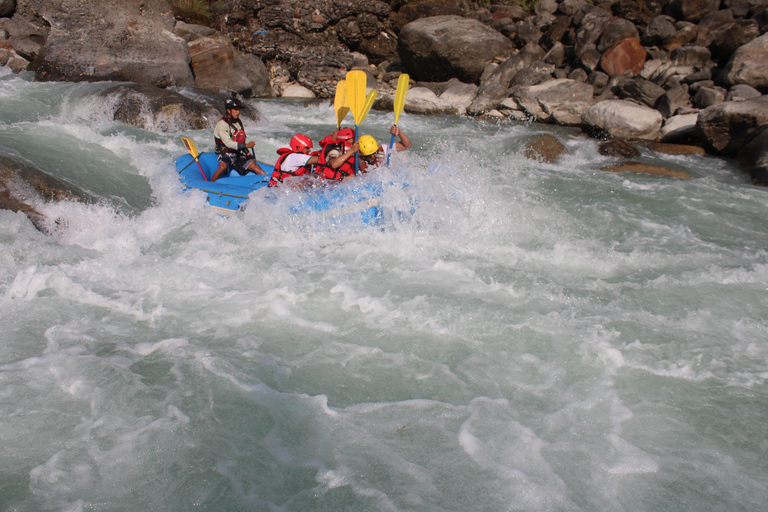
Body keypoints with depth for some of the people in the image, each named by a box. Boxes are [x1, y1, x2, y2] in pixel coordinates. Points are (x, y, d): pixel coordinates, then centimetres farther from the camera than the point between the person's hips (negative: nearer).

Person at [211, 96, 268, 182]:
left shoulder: (239, 122, 10)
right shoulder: (222, 124, -14)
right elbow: (228, 143, -22)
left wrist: (248, 154, 11)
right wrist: (246, 145, -25)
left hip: (238, 154, 7)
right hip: (225, 154, -7)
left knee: (254, 166, -7)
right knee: (223, 167, -34)